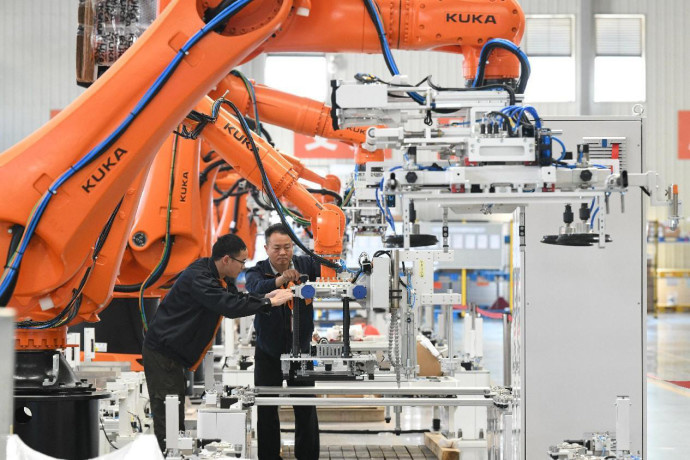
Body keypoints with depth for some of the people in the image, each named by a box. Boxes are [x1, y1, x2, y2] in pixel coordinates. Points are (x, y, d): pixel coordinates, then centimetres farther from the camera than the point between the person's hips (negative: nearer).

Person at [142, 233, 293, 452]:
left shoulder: (221, 278, 7)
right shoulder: (197, 277, -24)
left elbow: (236, 298, 19)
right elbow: (230, 306, -33)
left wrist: (266, 297, 1)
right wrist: (269, 302, -24)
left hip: (173, 353, 10)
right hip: (161, 353, -10)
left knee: (176, 418, 10)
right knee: (167, 420, -9)